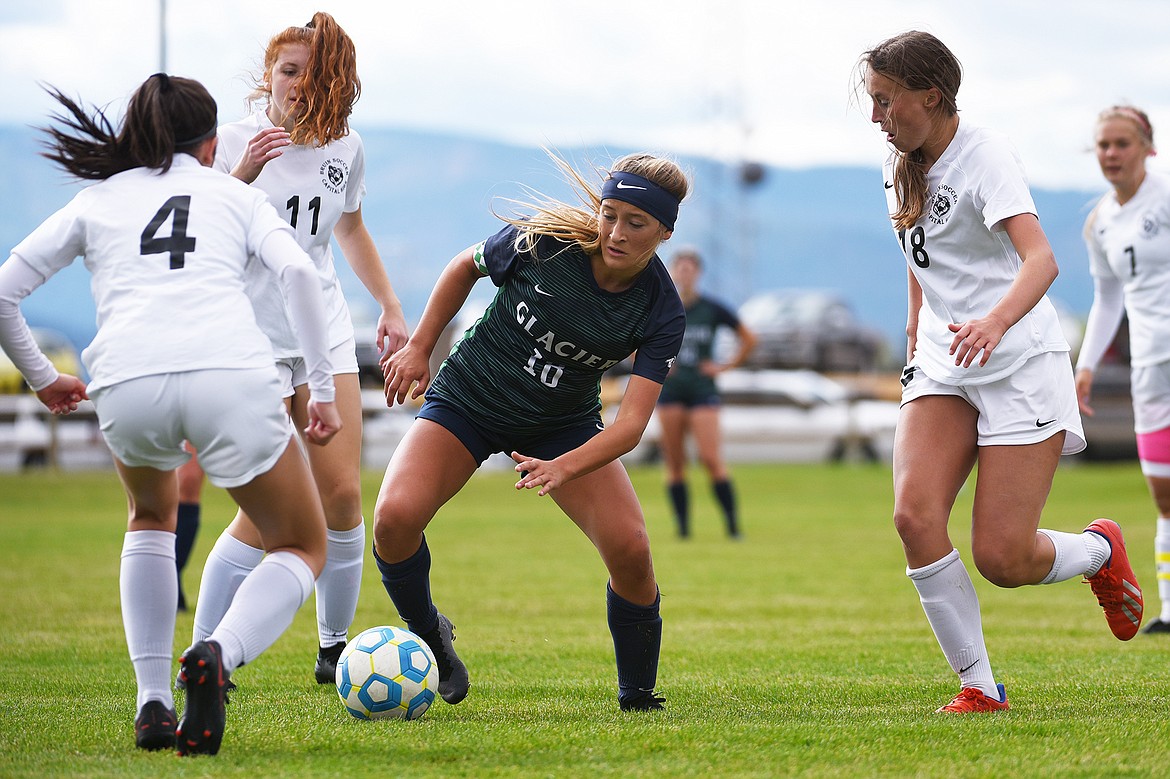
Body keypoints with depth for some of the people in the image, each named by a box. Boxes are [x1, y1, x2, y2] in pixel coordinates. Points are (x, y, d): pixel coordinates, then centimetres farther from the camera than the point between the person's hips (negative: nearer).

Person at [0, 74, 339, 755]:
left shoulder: (96, 200, 28)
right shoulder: (235, 194, 26)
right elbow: (298, 271, 6)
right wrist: (324, 387, 8)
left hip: (127, 387, 2)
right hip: (232, 377, -2)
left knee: (154, 514, 35)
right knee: (303, 550, 18)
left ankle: (153, 703, 19)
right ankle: (218, 655, -14)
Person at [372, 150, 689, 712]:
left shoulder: (661, 313, -20)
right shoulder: (543, 240, -23)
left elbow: (631, 422, -26)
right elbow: (467, 266, -1)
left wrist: (561, 469, -42)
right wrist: (419, 347, -1)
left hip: (564, 425, 1)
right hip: (466, 399, -1)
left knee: (629, 547, -20)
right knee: (395, 518, -25)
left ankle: (637, 696, 3)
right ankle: (428, 636, 6)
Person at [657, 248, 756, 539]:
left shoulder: (713, 309, 0)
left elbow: (749, 340, 10)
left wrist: (725, 366, 3)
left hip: (703, 390, -2)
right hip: (670, 392, 2)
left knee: (711, 458, -12)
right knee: (674, 463, 0)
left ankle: (733, 523, -6)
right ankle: (682, 526, 6)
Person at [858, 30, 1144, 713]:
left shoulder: (985, 154, -13)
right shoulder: (903, 173, 10)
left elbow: (1041, 258, -28)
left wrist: (998, 320, -46)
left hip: (1020, 363, -6)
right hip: (942, 368, 6)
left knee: (1001, 558, -11)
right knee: (915, 515, -19)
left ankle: (1100, 550, 23)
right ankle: (979, 687, -11)